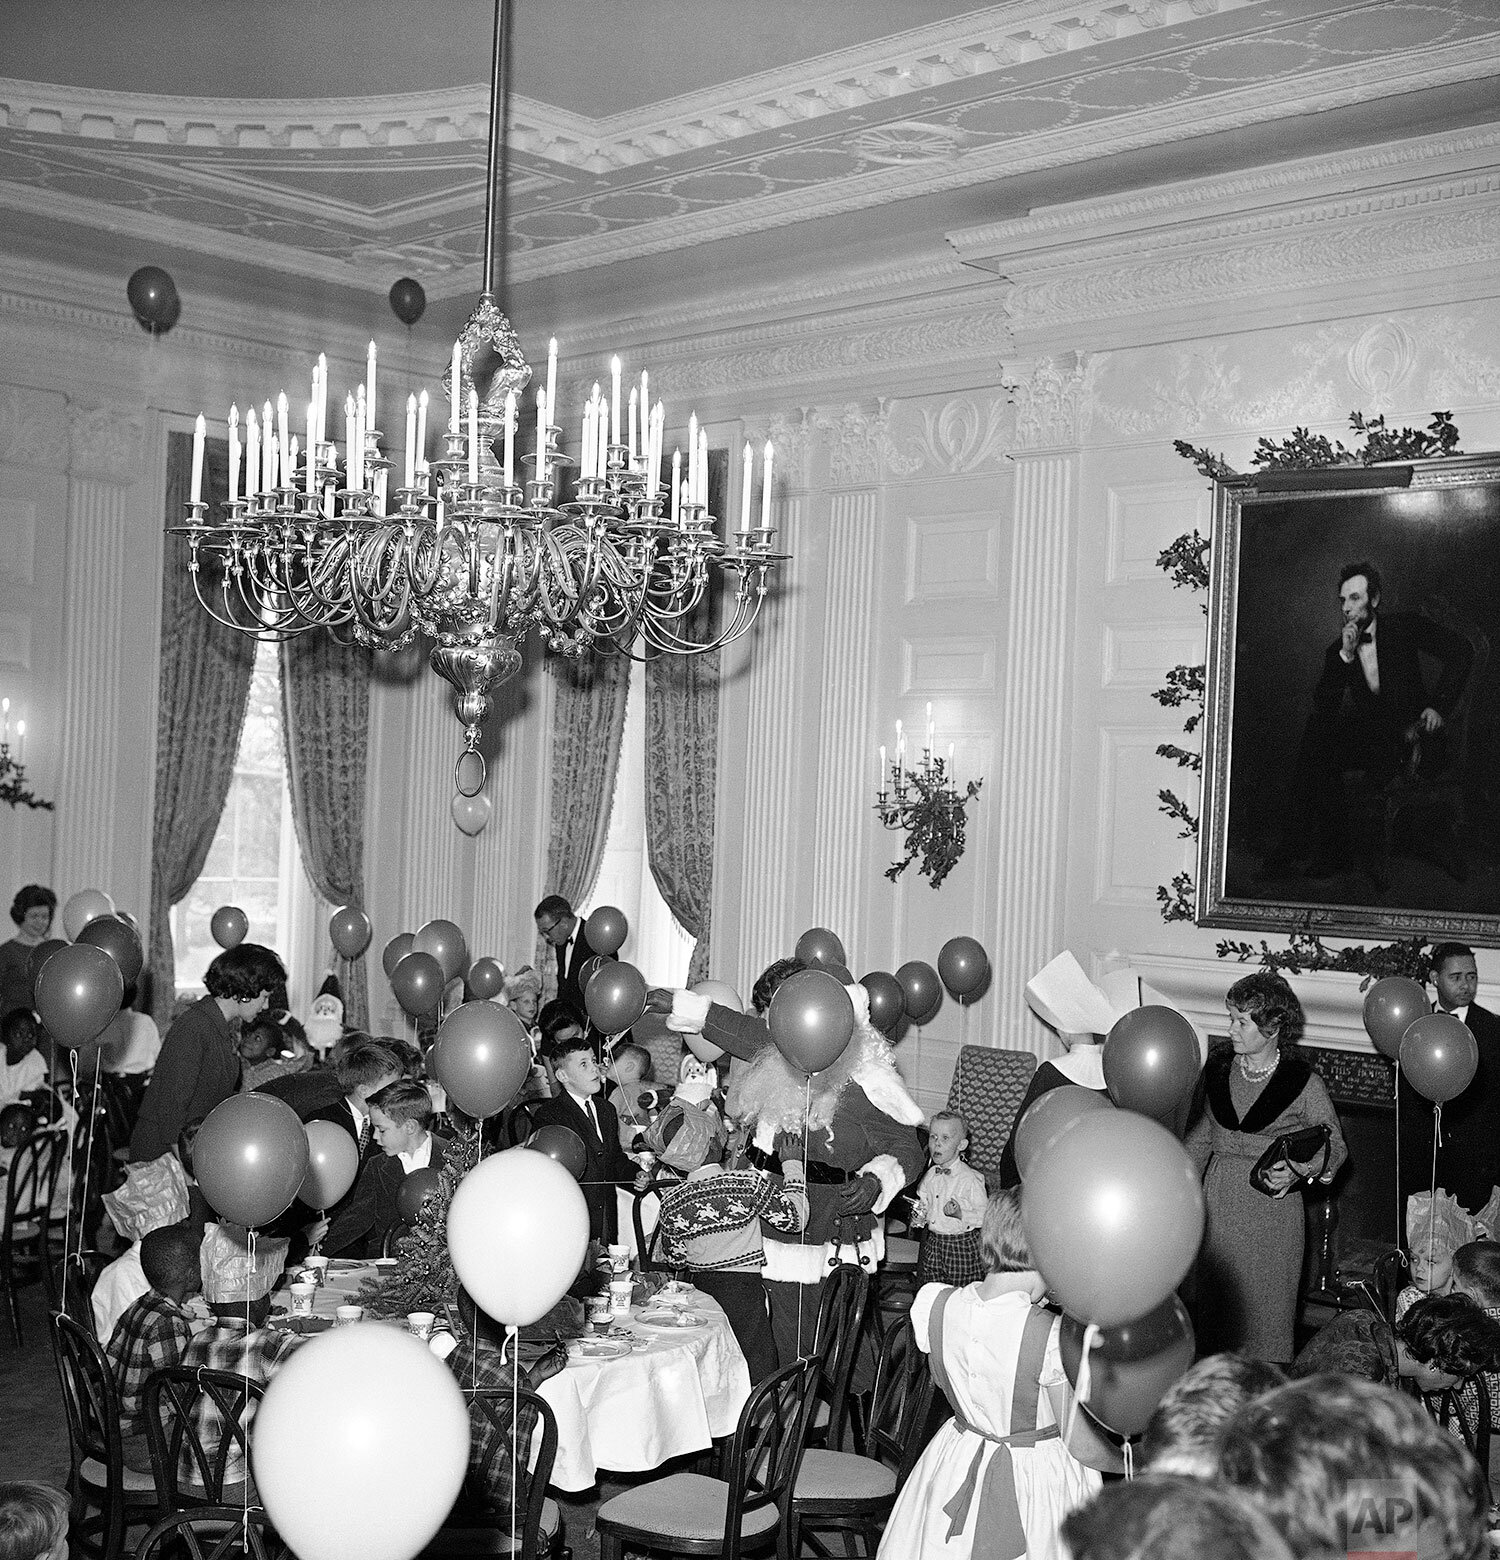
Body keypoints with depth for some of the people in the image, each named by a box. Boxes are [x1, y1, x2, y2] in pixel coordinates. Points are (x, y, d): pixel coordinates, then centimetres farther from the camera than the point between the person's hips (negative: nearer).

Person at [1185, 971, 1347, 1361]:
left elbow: (1335, 1146, 1)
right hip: (1219, 1204, 4)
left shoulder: (1303, 1083, -10)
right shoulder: (1219, 1066, 3)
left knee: (1265, 1310, 0)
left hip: (1271, 1206, -4)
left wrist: (1298, 1171, -17)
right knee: (1216, 1300, 8)